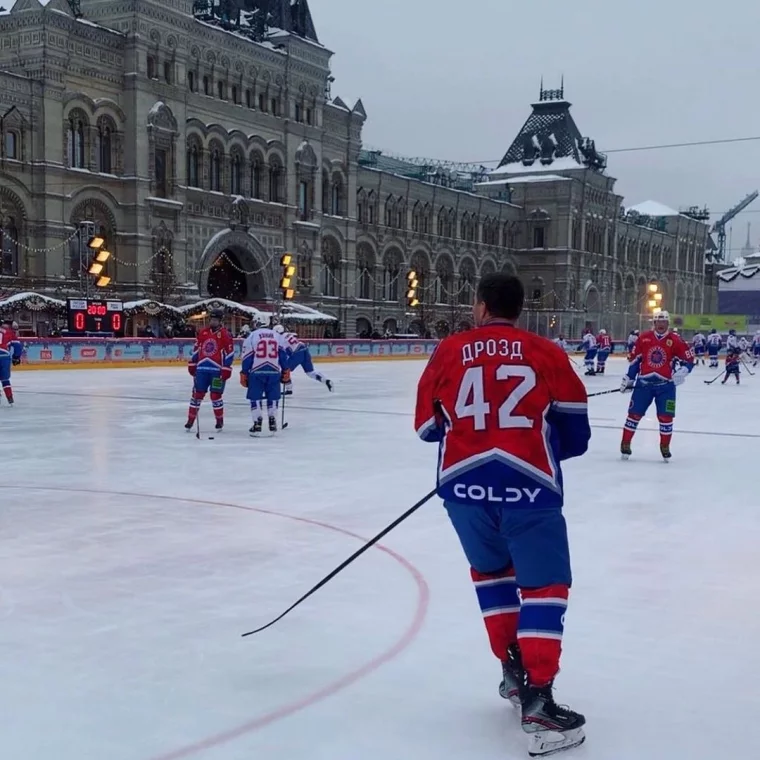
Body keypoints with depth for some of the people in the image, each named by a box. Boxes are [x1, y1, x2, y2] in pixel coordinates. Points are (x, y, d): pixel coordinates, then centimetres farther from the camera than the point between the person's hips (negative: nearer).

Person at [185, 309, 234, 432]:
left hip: (217, 370, -4)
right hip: (202, 369, 4)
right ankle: (191, 420, 11)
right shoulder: (202, 333, 9)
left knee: (216, 395, 0)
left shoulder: (225, 335, -5)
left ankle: (220, 420, 16)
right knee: (197, 394, 4)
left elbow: (230, 353, -7)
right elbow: (196, 349, 17)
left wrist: (226, 369, -11)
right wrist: (192, 364, 14)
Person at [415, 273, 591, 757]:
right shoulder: (547, 354, 5)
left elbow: (428, 426, 16)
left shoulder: (449, 351, 7)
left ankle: (514, 668, 28)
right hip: (527, 486, -2)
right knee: (545, 586, 6)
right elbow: (574, 435, 8)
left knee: (491, 572, 26)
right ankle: (537, 699, -3)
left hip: (465, 483, 3)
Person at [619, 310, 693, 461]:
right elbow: (634, 359, 9)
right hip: (643, 382, 1)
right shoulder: (643, 338, 0)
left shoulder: (676, 341, -4)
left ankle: (665, 447, 16)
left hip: (666, 385, -1)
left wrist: (682, 372, -19)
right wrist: (628, 378, 9)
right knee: (634, 413, 1)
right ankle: (625, 443, 11)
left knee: (666, 416, 1)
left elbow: (689, 360, -1)